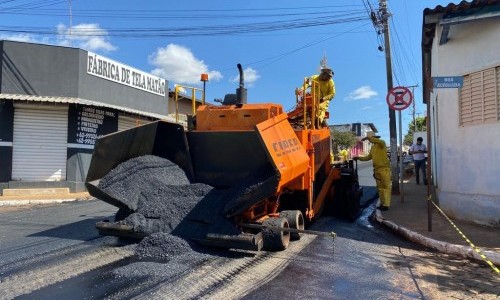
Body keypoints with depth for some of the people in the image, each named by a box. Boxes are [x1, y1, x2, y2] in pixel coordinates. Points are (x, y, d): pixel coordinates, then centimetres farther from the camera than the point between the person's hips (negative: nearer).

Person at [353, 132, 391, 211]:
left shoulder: (381, 143, -8)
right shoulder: (373, 147, 17)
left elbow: (380, 141, -33)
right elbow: (369, 157, 23)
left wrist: (368, 137, -31)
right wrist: (359, 158, 15)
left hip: (384, 168, -9)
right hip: (376, 169, 9)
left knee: (386, 186, -5)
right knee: (380, 187, 11)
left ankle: (386, 204, -5)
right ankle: (382, 203, 18)